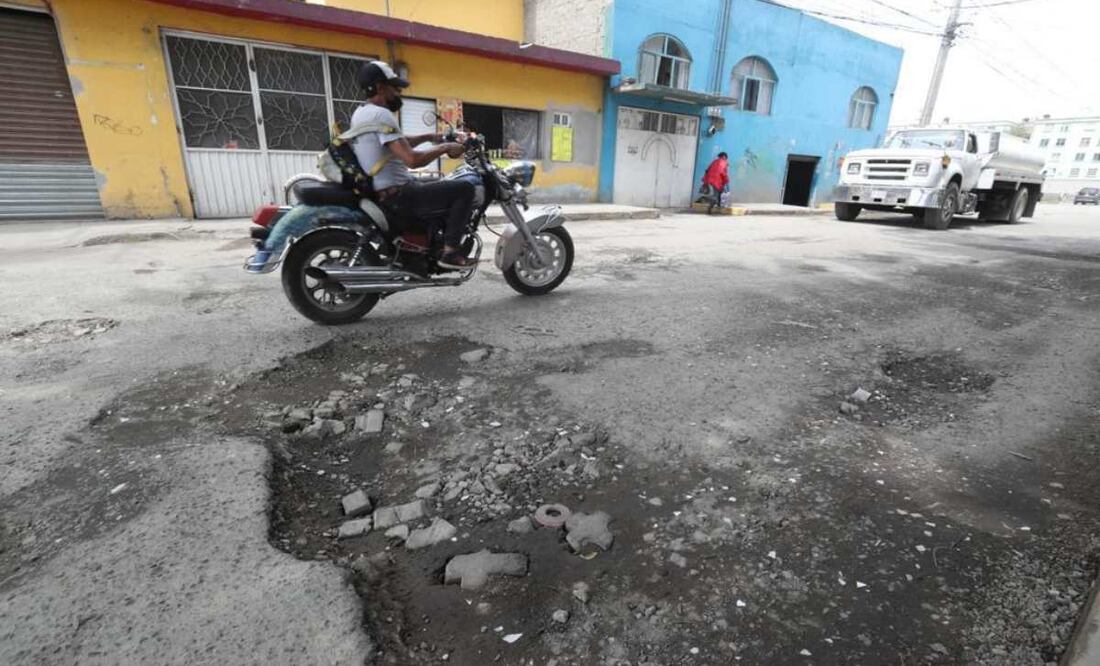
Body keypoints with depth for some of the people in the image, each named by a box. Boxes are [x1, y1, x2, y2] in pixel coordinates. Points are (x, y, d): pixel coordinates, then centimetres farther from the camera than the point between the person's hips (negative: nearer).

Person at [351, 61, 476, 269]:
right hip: (397, 195, -11)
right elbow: (412, 159, -28)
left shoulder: (360, 113, 13)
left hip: (379, 191, 11)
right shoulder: (381, 114, -19)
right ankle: (450, 251, -12)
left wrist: (428, 137, 18)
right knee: (464, 188, -11)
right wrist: (444, 148, -14)